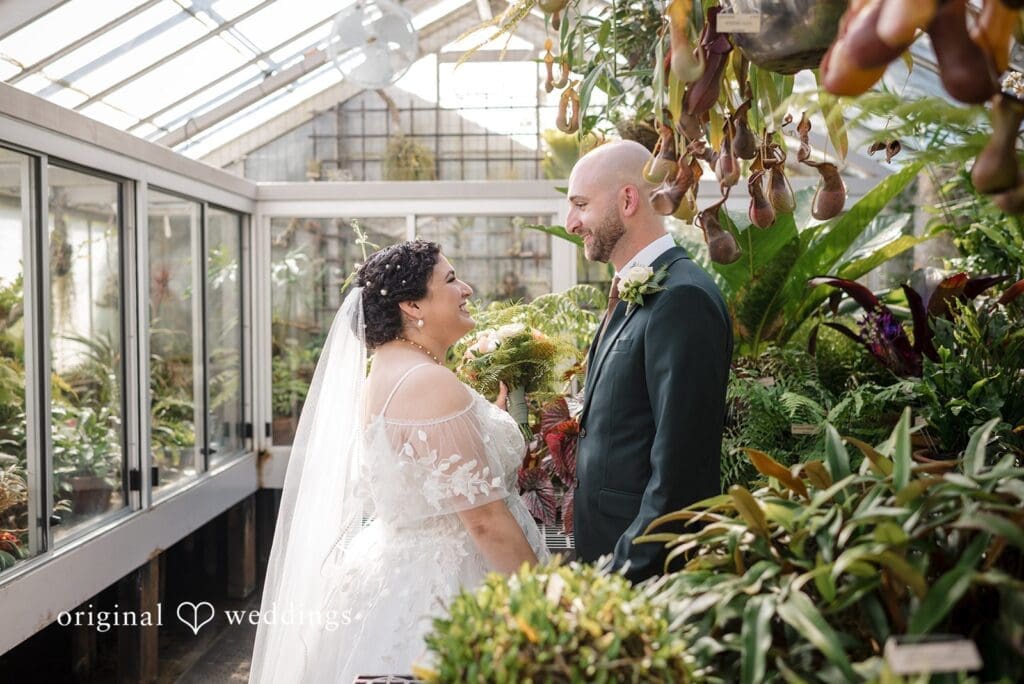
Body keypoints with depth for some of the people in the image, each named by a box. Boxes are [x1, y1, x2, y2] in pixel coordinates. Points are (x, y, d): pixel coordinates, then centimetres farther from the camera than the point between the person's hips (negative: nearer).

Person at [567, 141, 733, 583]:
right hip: (610, 553, 9)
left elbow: (680, 468, -23)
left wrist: (630, 569, -21)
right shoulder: (632, 296, 11)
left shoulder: (682, 298, -19)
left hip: (649, 562, -9)